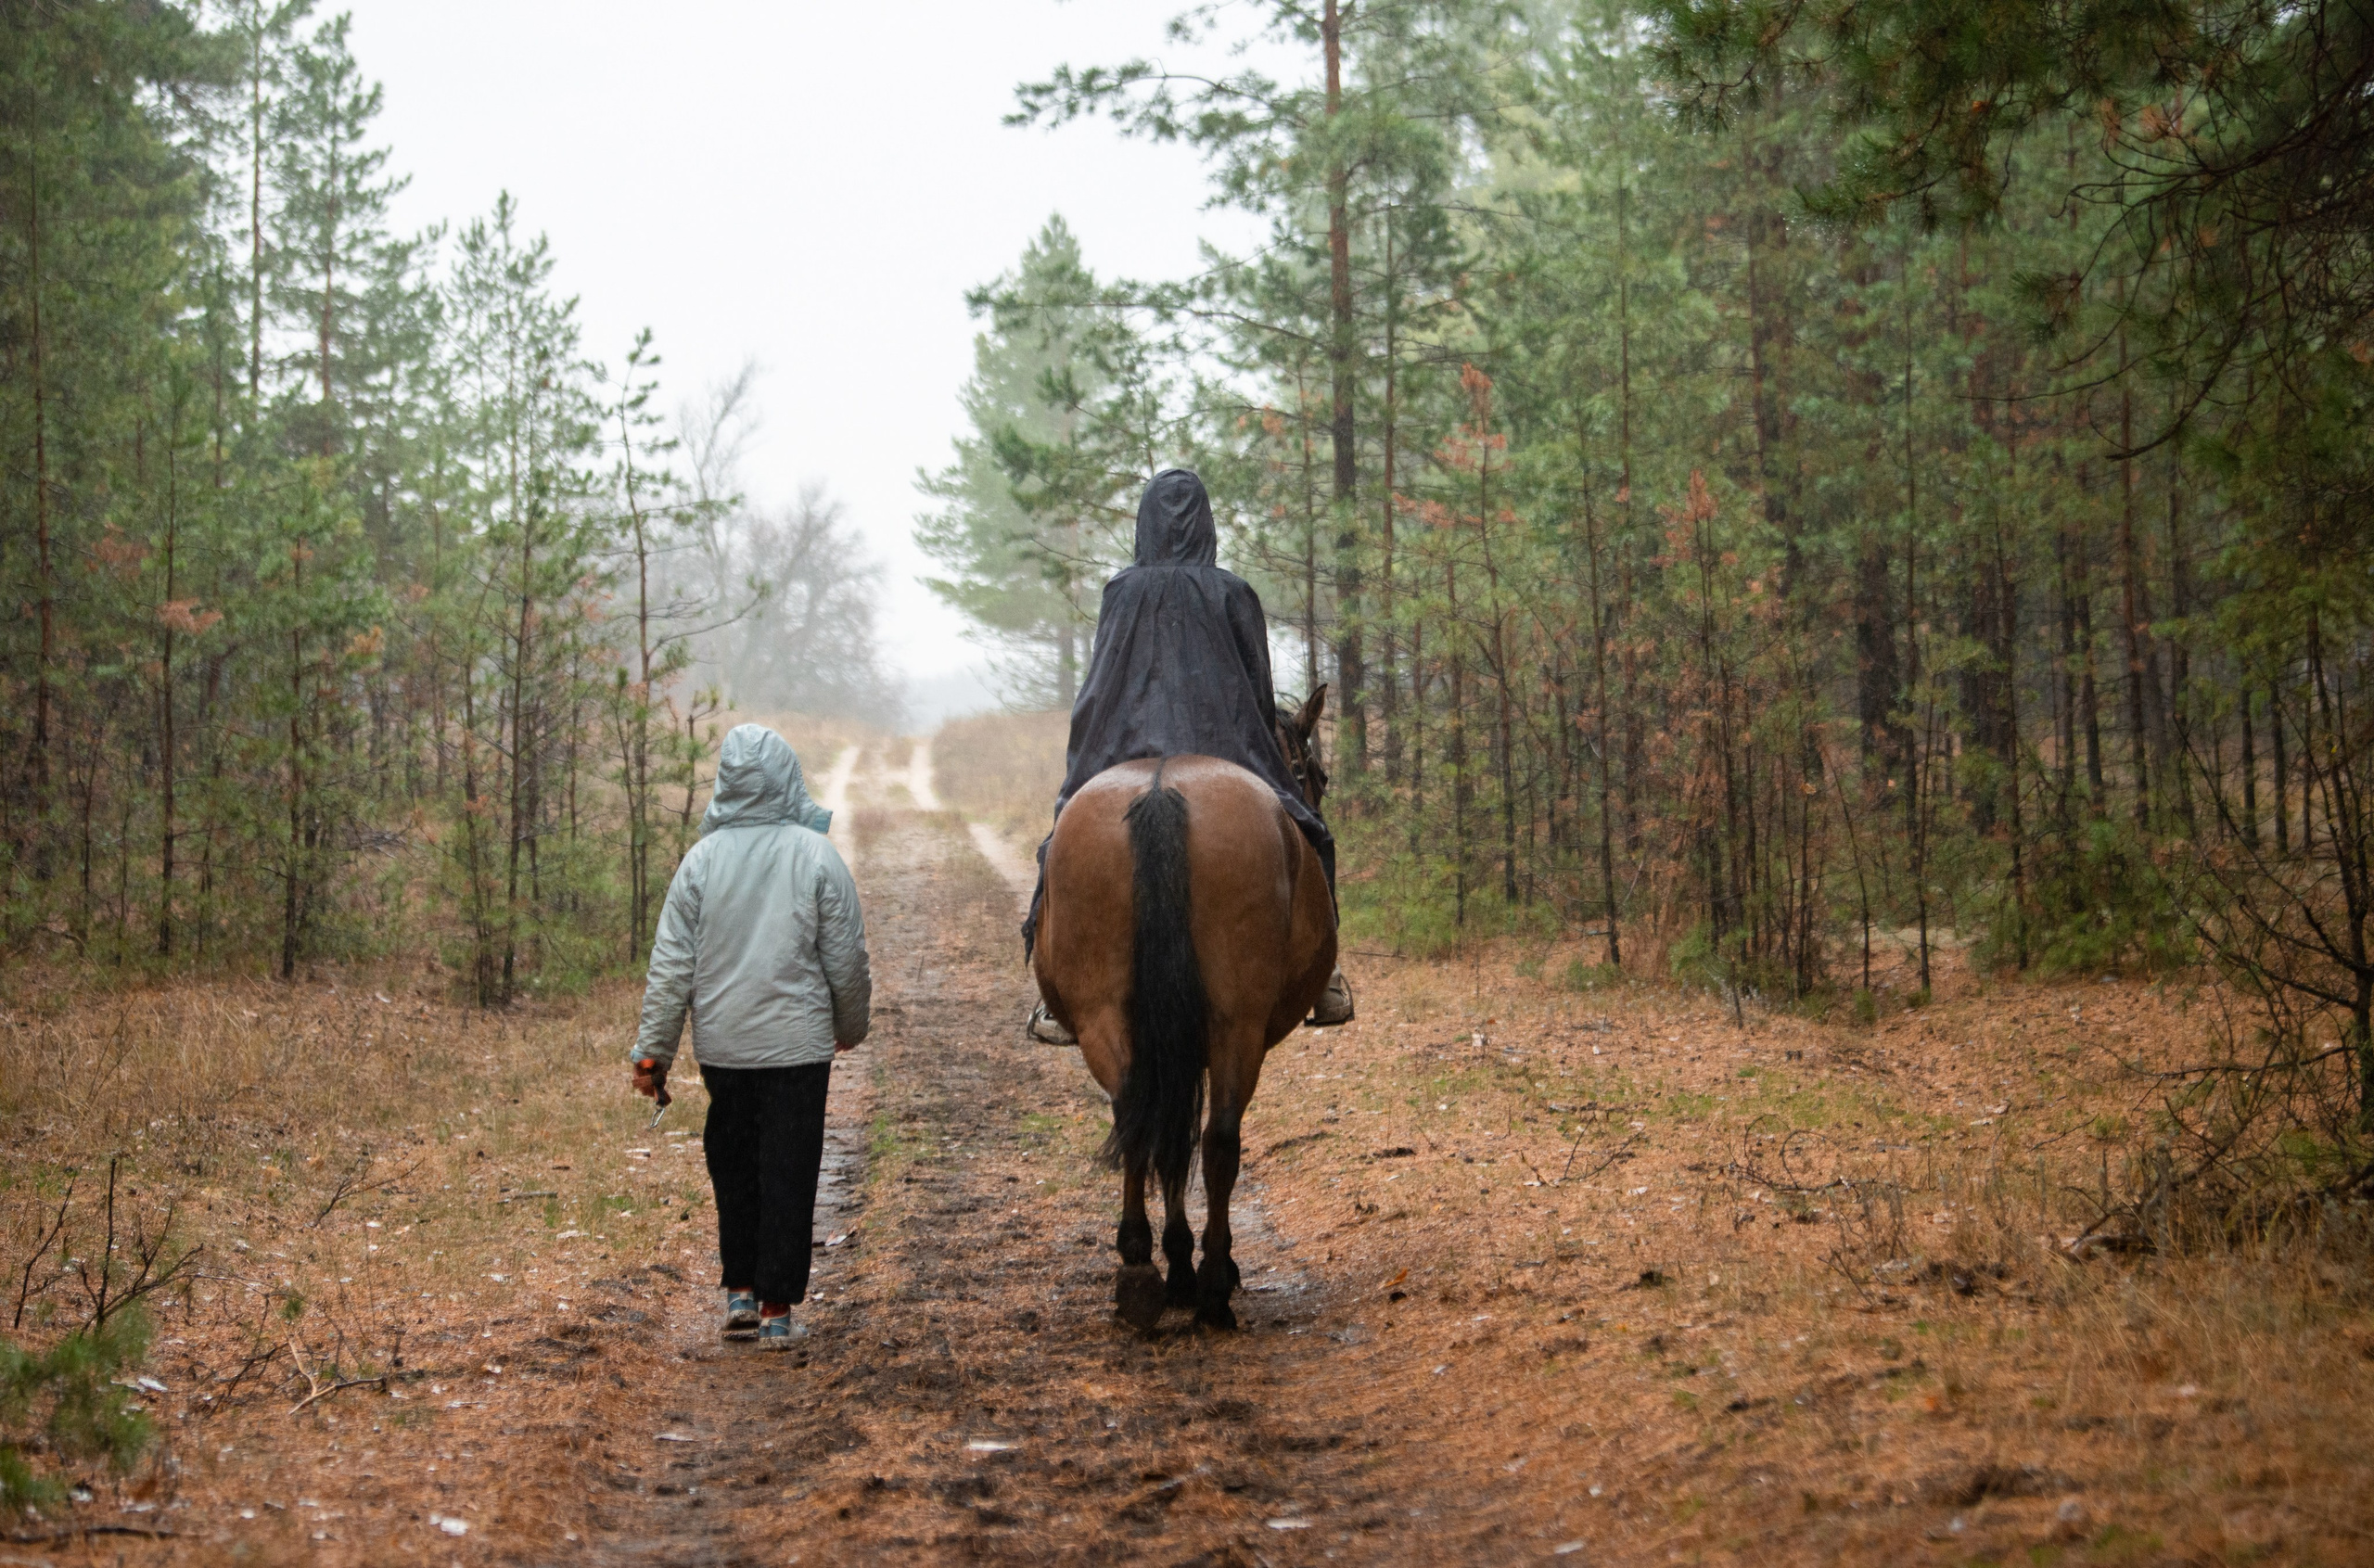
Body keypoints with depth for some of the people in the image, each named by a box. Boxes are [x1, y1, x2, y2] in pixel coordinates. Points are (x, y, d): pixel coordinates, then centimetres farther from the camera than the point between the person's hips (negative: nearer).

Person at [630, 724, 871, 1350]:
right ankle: (776, 1309, 4)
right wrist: (852, 1027, 16)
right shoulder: (816, 856, -7)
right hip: (798, 1045, -2)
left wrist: (653, 1051, 5)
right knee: (788, 1175, 4)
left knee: (732, 1165, 18)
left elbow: (670, 966, -2)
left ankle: (740, 1291, 20)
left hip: (722, 1046, 2)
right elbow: (848, 959, -2)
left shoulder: (702, 859, -3)